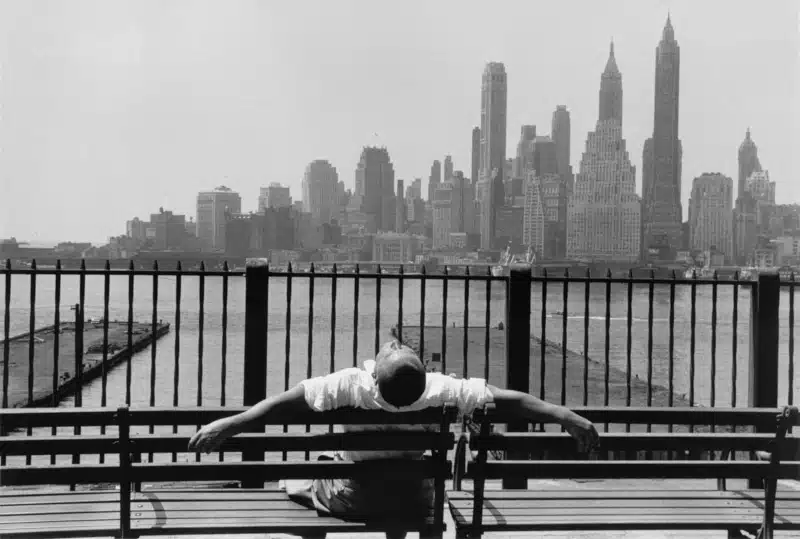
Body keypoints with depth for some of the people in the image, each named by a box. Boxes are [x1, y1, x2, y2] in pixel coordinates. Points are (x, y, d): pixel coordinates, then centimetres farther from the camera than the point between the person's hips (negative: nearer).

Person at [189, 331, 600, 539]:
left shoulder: (350, 386, -31)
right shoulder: (442, 391, -26)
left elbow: (286, 402, -30)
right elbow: (510, 400, -24)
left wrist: (230, 425, -23)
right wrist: (569, 418, -15)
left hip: (349, 498, -2)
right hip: (414, 500, 2)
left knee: (295, 483, 25)